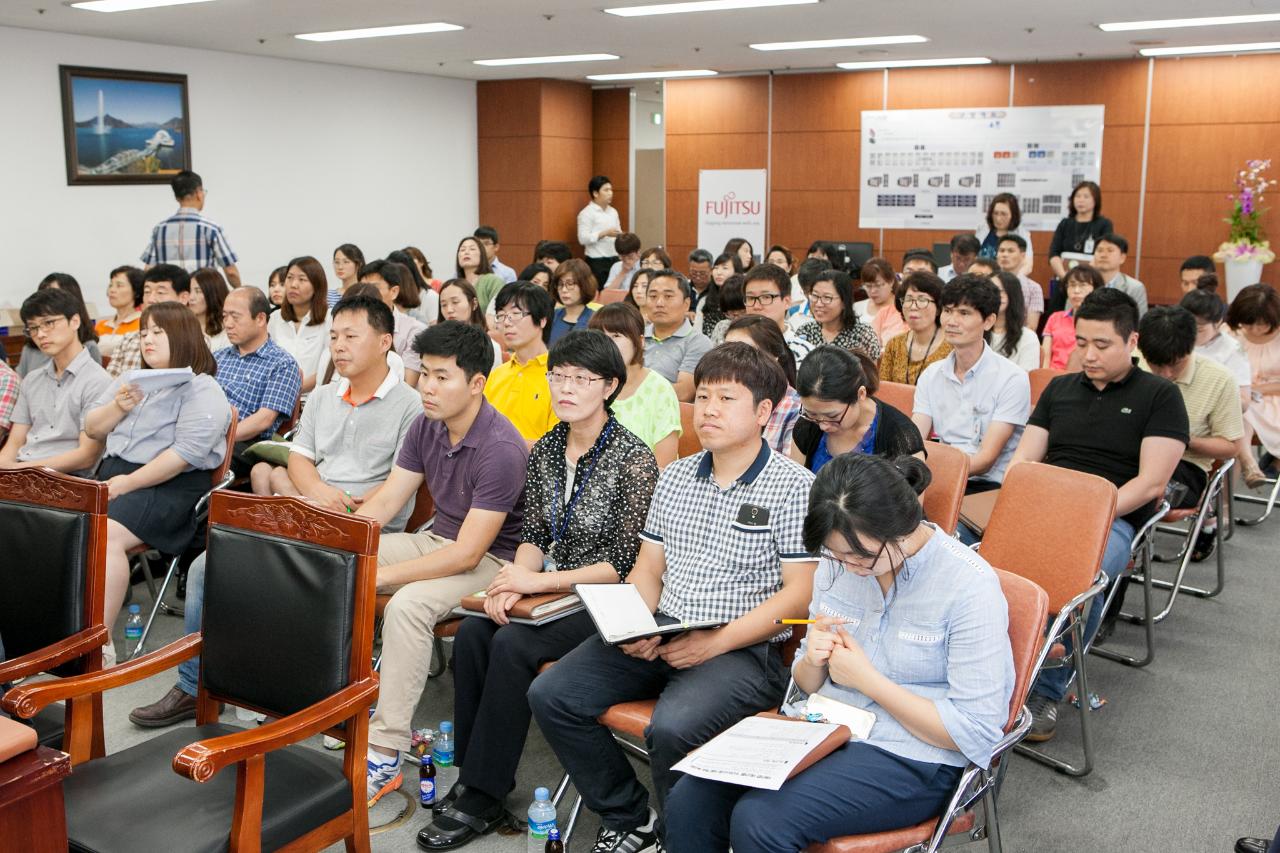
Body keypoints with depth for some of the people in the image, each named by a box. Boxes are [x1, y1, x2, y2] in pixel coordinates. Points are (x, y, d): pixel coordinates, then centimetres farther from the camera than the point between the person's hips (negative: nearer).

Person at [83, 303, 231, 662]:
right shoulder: (130, 381, 23)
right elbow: (91, 429, 20)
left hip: (169, 487, -7)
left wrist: (129, 483, -17)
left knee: (105, 534, -30)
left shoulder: (202, 391, -4)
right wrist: (119, 407, -1)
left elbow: (185, 453, -16)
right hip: (113, 476, 8)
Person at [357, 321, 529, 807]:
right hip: (440, 540, 9)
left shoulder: (501, 448, -26)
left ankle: (386, 755, -24)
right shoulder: (426, 427, 0)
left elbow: (468, 553, -27)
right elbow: (385, 502, 3)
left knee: (408, 604, -34)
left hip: (492, 559, -8)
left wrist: (382, 575, -28)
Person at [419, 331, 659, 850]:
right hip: (552, 591, 6)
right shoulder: (546, 450, 7)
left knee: (512, 646, -26)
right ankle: (473, 777, -7)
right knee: (472, 633, -18)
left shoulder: (633, 458, -14)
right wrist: (513, 580, -12)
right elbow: (534, 535, 10)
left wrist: (542, 581, -17)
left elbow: (629, 561, -15)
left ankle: (483, 800, -14)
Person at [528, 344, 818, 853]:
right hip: (661, 635, 7)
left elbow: (799, 593, -10)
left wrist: (716, 641, -18)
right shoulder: (675, 477, 15)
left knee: (671, 728, -33)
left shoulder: (793, 487, -5)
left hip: (745, 649, -6)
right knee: (550, 695, -9)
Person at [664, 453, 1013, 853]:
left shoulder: (969, 584, -15)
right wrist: (813, 662, -10)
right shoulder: (837, 564, 3)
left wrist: (867, 679, -16)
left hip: (912, 760, -6)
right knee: (688, 802, -17)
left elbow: (976, 731, -16)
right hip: (825, 730, 6)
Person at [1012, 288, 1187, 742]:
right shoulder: (1059, 388, 21)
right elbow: (1023, 460, 17)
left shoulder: (1160, 395, 7)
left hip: (1112, 519, -3)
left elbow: (1151, 483, -3)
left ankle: (1048, 689, -17)